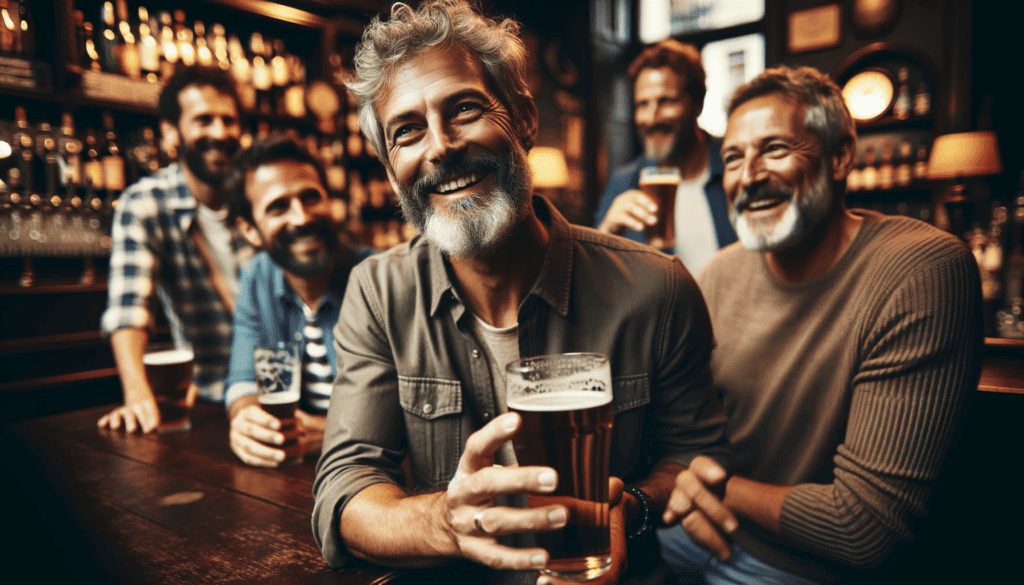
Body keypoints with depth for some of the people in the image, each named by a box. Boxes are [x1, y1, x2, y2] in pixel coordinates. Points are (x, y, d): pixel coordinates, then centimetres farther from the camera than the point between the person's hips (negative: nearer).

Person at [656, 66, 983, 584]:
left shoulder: (923, 274, -22)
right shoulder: (720, 275, -3)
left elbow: (865, 527, -24)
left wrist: (719, 485, -12)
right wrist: (683, 475, -16)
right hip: (698, 529, 4)